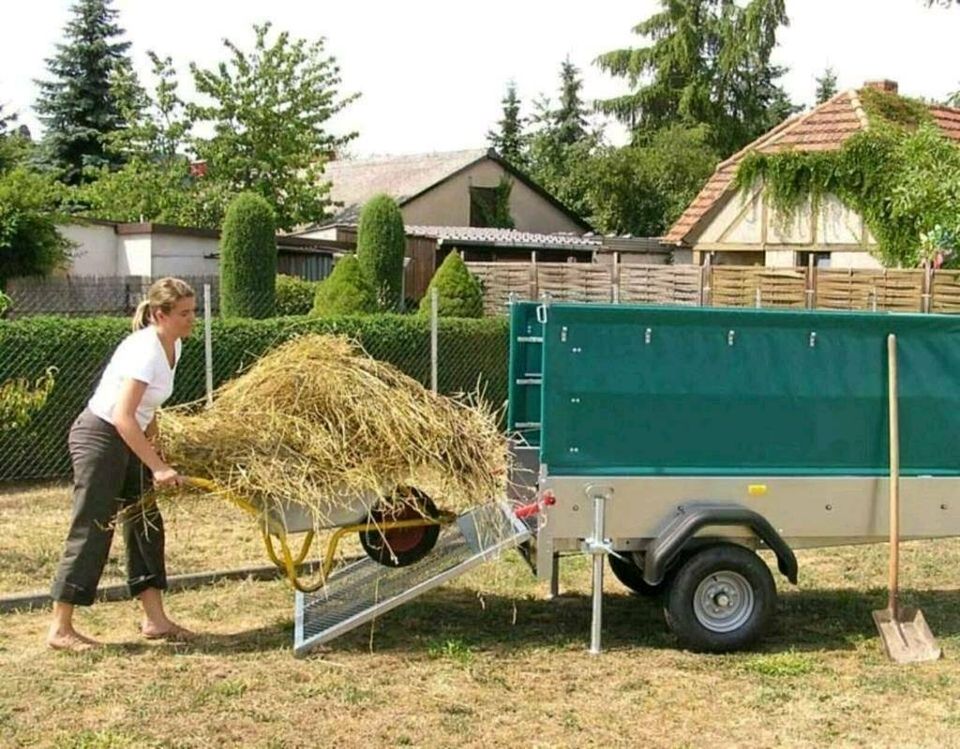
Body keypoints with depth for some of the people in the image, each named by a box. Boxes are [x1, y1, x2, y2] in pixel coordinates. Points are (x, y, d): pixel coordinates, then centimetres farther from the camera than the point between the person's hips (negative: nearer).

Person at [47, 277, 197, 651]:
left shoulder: (172, 346, 3)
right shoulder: (145, 350, -24)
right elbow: (122, 417, -31)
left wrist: (153, 446, 14)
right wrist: (158, 467, -32)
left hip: (128, 439, 9)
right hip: (99, 436, -9)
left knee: (146, 525, 9)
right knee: (91, 531, -5)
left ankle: (155, 620, 16)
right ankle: (60, 629, 3)